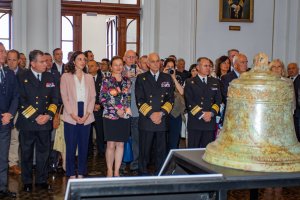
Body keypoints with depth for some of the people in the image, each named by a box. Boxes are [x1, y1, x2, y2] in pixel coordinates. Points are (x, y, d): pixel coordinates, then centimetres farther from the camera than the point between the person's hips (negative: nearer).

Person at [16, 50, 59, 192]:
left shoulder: (50, 78, 10)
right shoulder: (22, 78, -2)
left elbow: (55, 98, 8)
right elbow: (21, 101, -8)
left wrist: (48, 115, -7)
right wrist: (35, 117, -13)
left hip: (45, 122, 3)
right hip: (27, 122, -3)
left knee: (43, 153, 9)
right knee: (26, 154, 7)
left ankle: (41, 180, 21)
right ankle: (27, 182, 19)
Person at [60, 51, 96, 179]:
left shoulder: (89, 77, 13)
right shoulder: (66, 77, 4)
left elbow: (92, 97, 7)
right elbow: (64, 97, -2)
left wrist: (87, 114, -6)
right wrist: (73, 115, -12)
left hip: (86, 117, 3)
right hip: (71, 117, -3)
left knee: (84, 146, 6)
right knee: (71, 146, 0)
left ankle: (81, 173, 16)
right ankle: (71, 174, 10)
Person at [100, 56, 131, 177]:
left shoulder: (127, 81, 10)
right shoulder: (106, 81, -1)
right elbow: (103, 99, -6)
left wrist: (126, 109, -2)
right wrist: (117, 110, -12)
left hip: (124, 117, 4)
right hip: (110, 116, -3)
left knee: (120, 144, 6)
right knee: (111, 144, -1)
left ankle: (117, 171, 15)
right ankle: (109, 170, 12)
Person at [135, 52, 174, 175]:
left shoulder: (167, 78, 13)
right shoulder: (141, 78, 7)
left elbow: (171, 99, 6)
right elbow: (139, 100, -1)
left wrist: (161, 113, -7)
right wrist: (151, 114, -11)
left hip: (163, 120, 2)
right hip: (146, 120, -2)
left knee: (161, 150, 5)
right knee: (144, 151, 1)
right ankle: (142, 173, 12)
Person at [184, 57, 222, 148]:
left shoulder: (215, 82, 15)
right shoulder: (190, 82, 4)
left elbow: (218, 100, 9)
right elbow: (189, 102, -5)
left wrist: (211, 113, -8)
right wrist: (201, 114, -12)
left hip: (210, 122, 3)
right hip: (195, 123, -3)